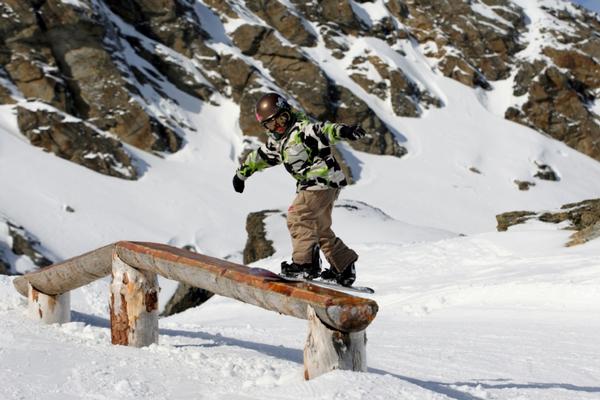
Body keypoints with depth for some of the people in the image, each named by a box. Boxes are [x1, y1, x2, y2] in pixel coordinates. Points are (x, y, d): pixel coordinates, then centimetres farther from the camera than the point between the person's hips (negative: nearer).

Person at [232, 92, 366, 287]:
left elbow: (323, 130, -31)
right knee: (320, 227, 15)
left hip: (324, 181, -10)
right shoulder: (277, 141, 13)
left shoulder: (301, 129, -14)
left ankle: (305, 262, -22)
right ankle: (344, 266, 22)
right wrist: (242, 173, 36)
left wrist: (343, 130, -50)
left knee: (298, 216, -18)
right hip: (310, 185, 10)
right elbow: (260, 156, 28)